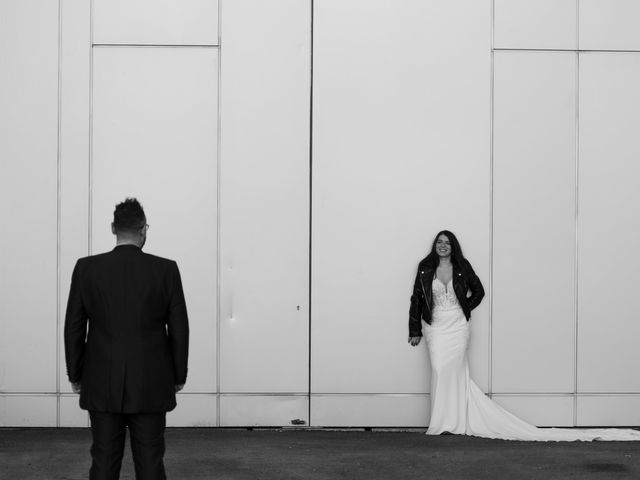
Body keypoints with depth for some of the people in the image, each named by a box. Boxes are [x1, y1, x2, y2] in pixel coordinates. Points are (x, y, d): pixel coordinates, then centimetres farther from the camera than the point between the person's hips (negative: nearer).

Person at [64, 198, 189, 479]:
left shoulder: (86, 268, -4)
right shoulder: (166, 270, -6)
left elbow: (74, 327, 0)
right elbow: (179, 328, -3)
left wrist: (75, 375, 12)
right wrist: (179, 376, 9)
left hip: (102, 385, 1)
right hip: (151, 386, -1)